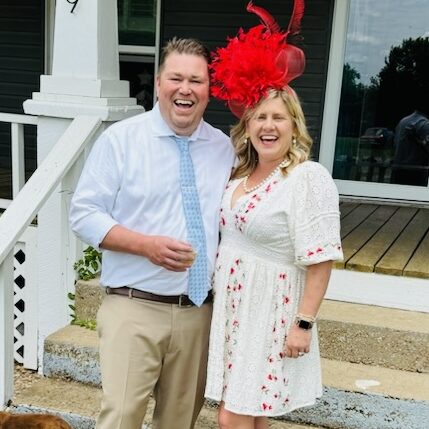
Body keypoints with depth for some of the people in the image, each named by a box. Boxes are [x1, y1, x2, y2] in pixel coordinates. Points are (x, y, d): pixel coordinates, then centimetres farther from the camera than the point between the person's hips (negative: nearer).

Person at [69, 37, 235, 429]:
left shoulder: (224, 148, 8)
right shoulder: (120, 139, -3)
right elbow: (85, 214, -5)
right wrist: (147, 244, -19)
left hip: (198, 311, 4)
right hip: (134, 308, -4)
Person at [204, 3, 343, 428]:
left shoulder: (309, 178, -15)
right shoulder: (239, 174, 7)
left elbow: (320, 259, -17)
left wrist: (304, 324, -19)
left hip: (270, 313, -7)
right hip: (231, 306, 7)